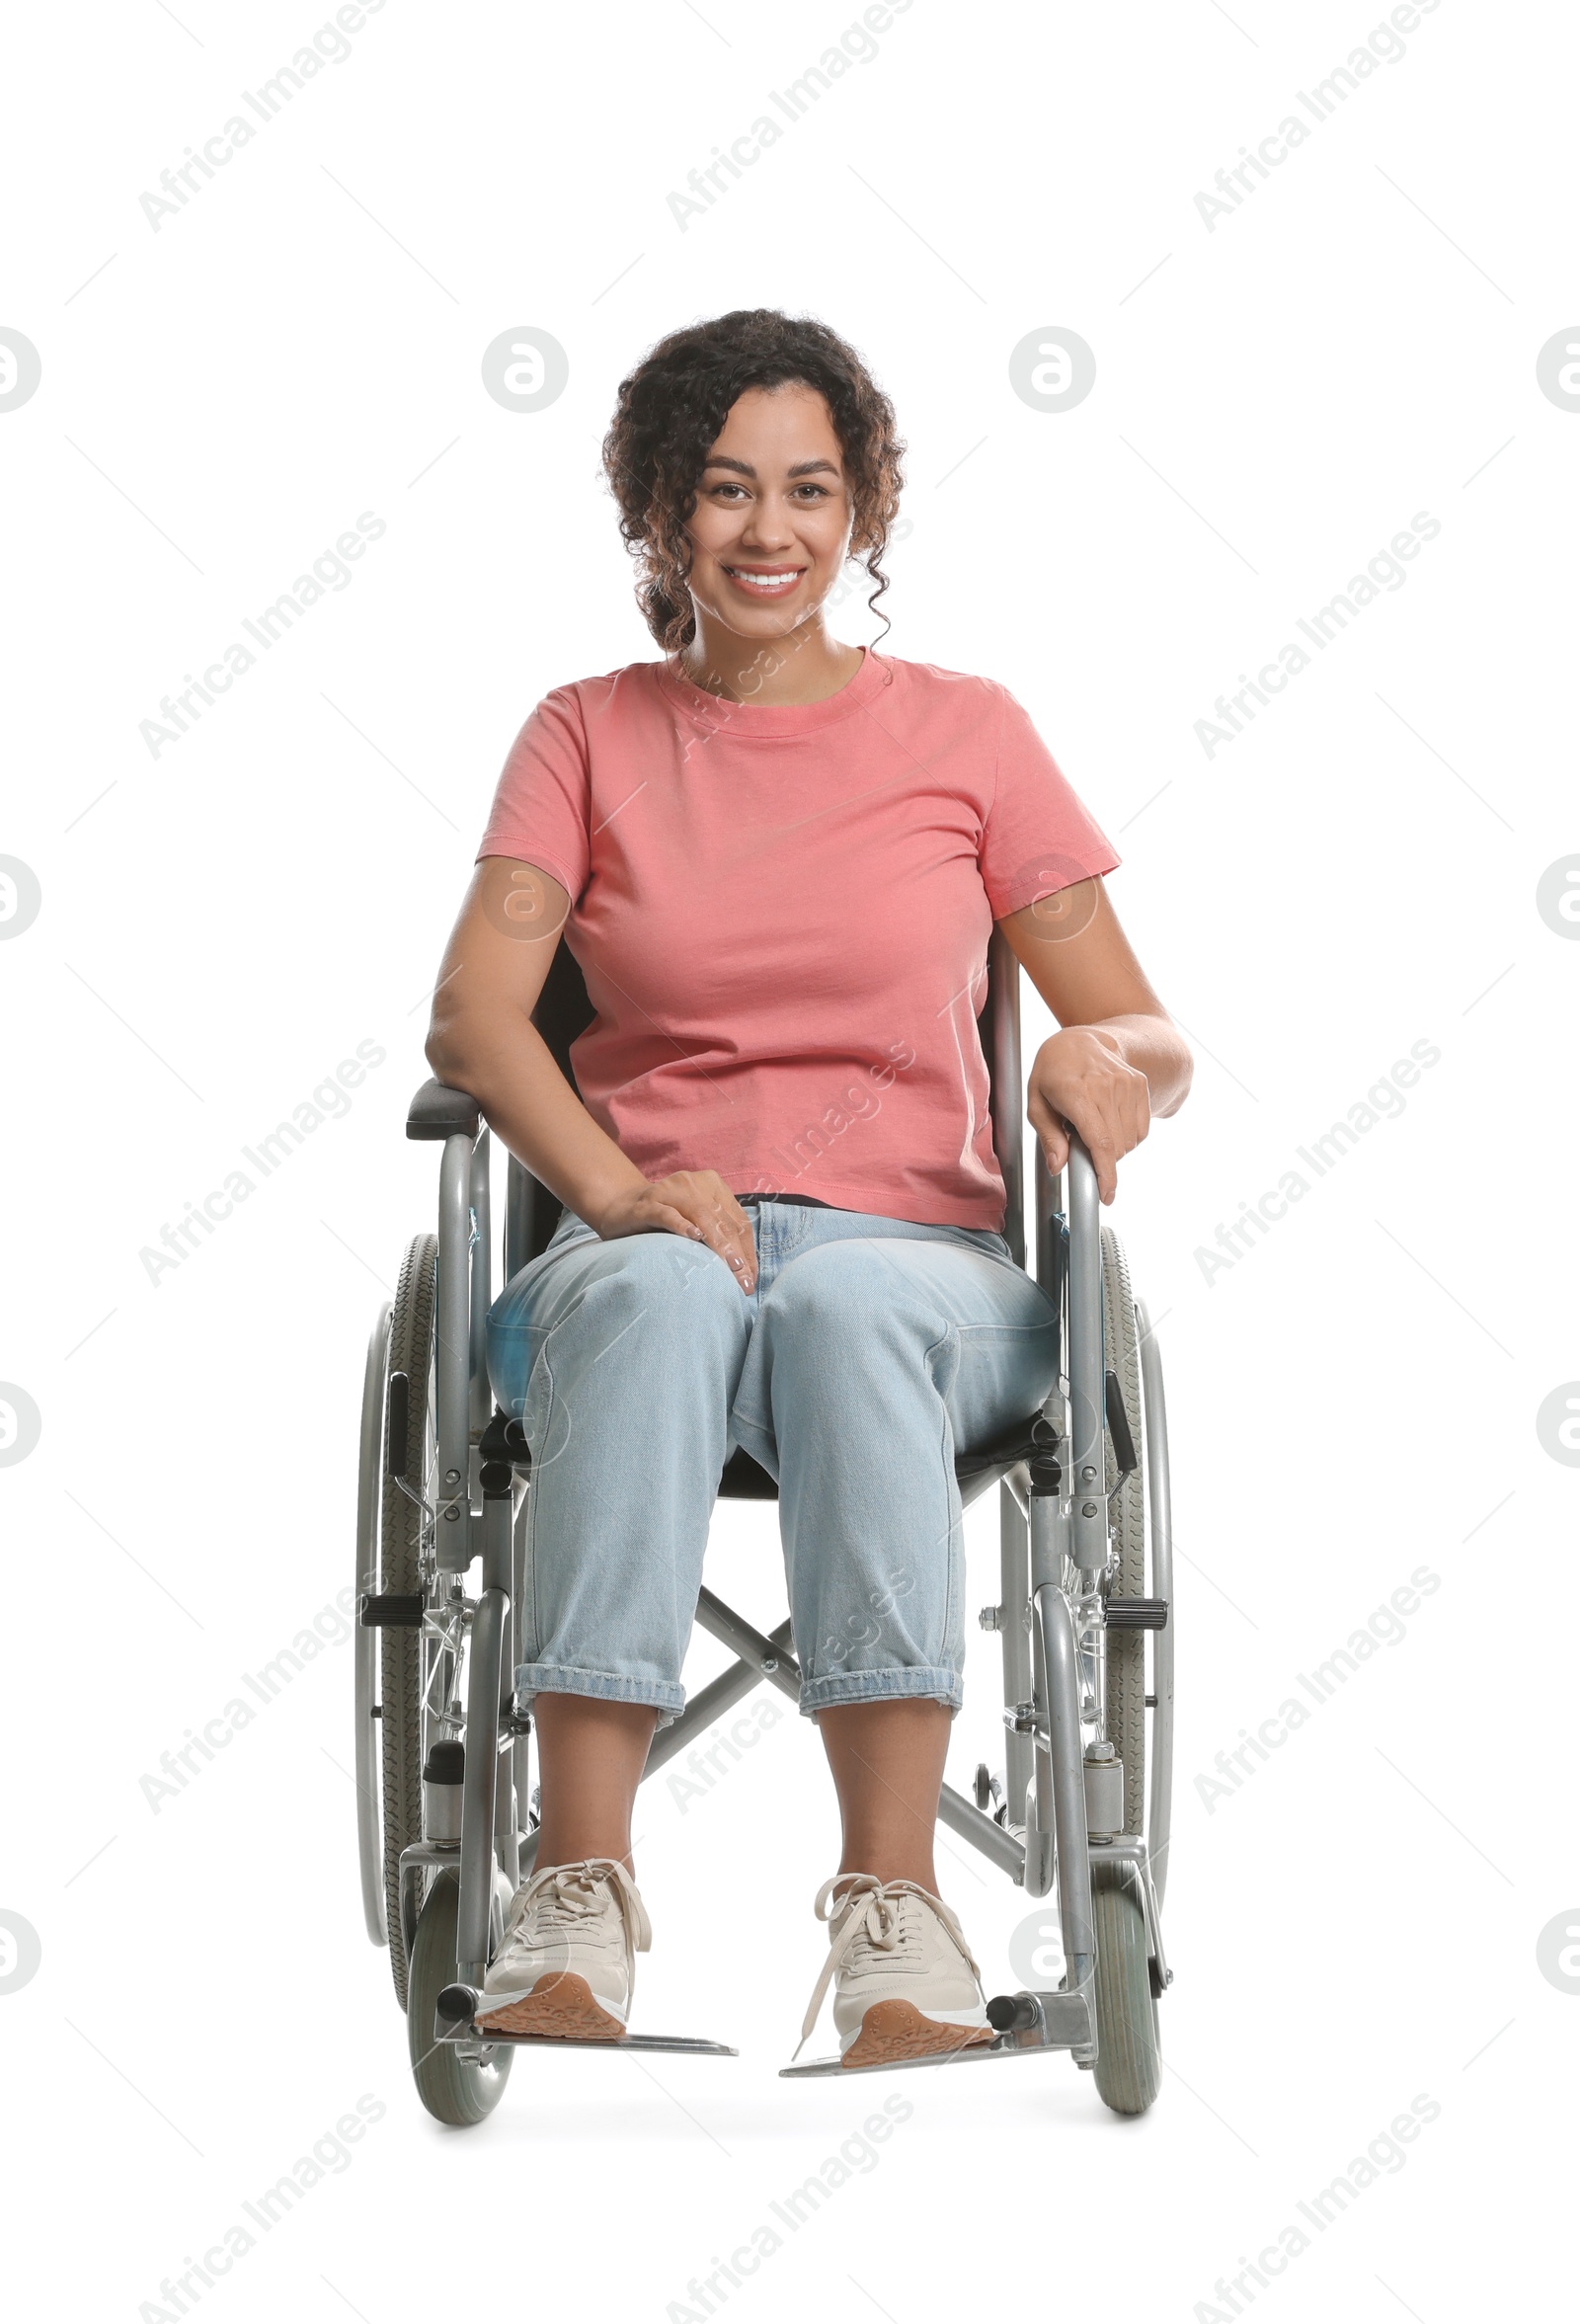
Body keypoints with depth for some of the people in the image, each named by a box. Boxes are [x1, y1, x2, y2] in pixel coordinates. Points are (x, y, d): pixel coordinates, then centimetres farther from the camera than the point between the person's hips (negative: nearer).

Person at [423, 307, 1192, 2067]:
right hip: (641, 1245, 0)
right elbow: (470, 1014, -1)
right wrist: (619, 1190, -20)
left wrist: (1104, 1059, -16)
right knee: (661, 1290, -37)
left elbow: (1147, 1034, 10)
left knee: (847, 1304, -37)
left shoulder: (965, 731, 13)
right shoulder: (587, 736, 15)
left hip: (913, 1250, 0)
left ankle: (892, 1905, -41)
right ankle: (576, 1895, -41)